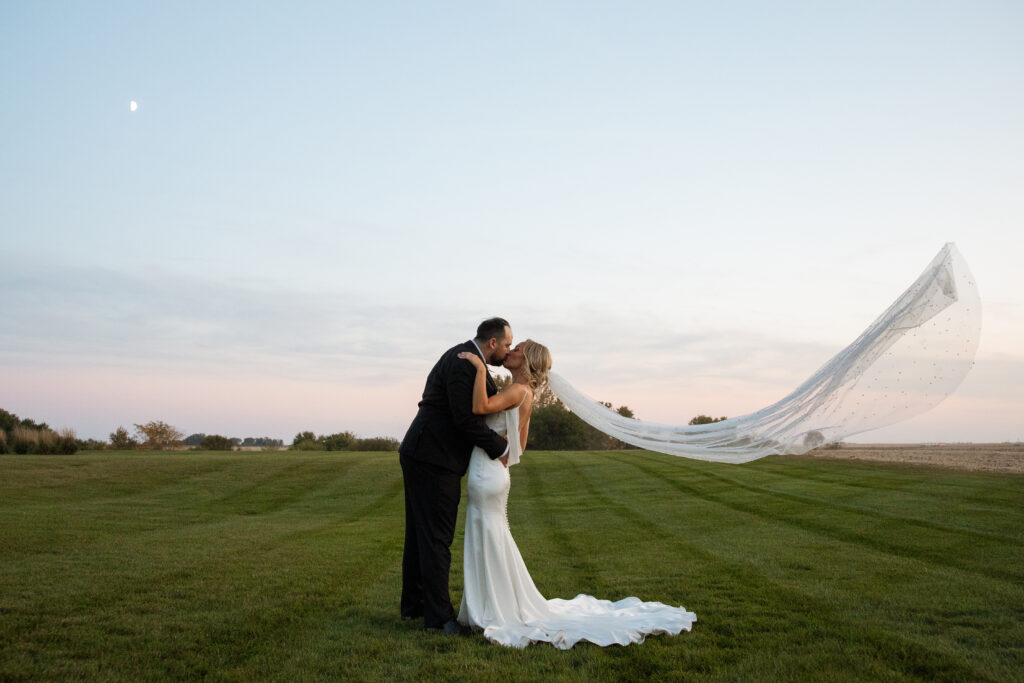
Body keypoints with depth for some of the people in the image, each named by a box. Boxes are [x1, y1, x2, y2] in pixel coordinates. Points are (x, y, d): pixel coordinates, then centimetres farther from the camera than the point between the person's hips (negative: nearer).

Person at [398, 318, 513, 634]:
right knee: (436, 538, -4)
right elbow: (467, 419, -22)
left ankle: (413, 604, 29)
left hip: (423, 457, 11)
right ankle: (438, 616, 4)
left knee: (420, 534, 17)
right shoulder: (463, 362, -18)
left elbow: (485, 403, 21)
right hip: (433, 460, -11)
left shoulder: (466, 358, 14)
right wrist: (501, 447, -11)